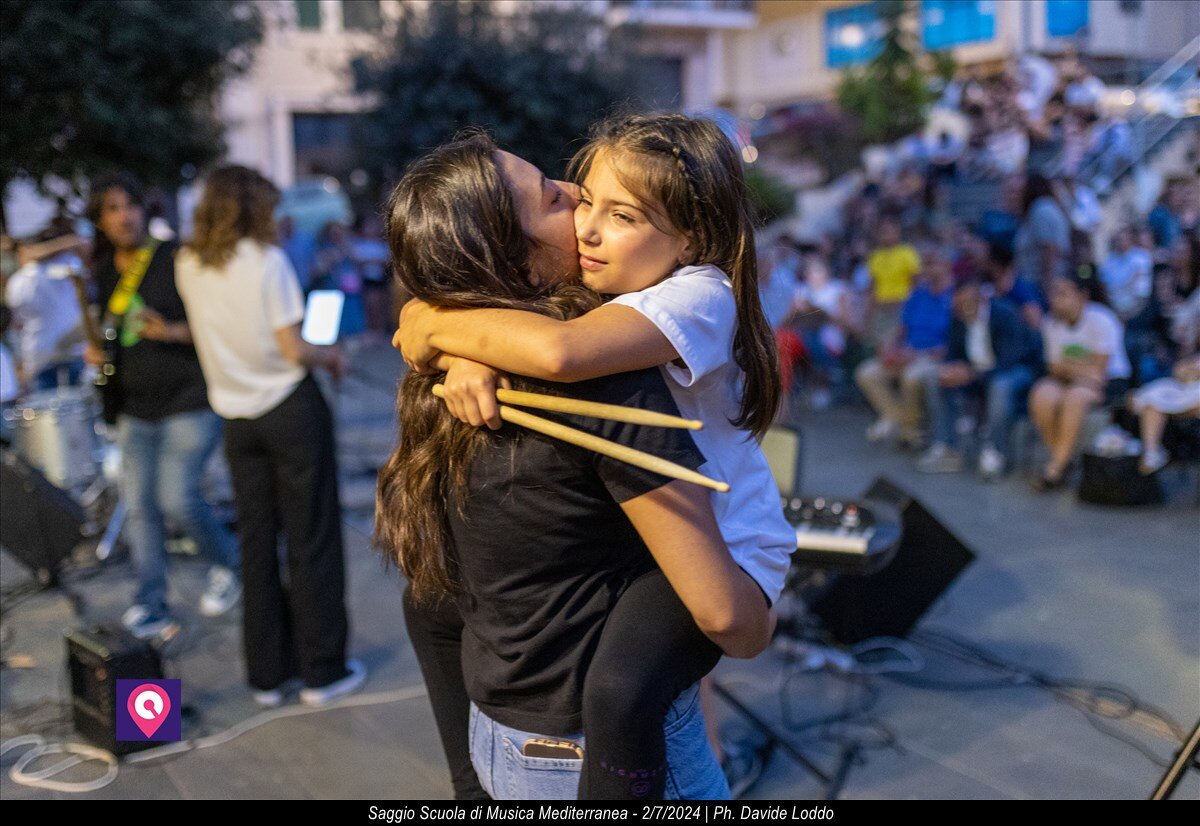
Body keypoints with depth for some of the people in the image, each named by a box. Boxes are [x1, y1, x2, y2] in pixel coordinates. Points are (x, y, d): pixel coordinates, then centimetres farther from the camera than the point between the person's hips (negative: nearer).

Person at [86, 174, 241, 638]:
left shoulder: (176, 261, -7)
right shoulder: (103, 276, 10)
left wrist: (174, 332, -23)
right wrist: (95, 352, 2)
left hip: (189, 402, -6)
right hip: (135, 410, 6)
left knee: (178, 499, -12)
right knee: (139, 507, 4)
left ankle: (227, 564, 16)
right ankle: (151, 606, 15)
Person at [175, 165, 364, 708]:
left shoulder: (188, 265, 3)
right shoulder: (267, 260, -13)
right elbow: (294, 351, -14)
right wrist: (332, 355, 3)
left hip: (236, 416, 5)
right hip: (290, 407, -5)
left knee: (256, 542, 12)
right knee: (312, 540, 4)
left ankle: (267, 674, 18)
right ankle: (322, 671, 10)